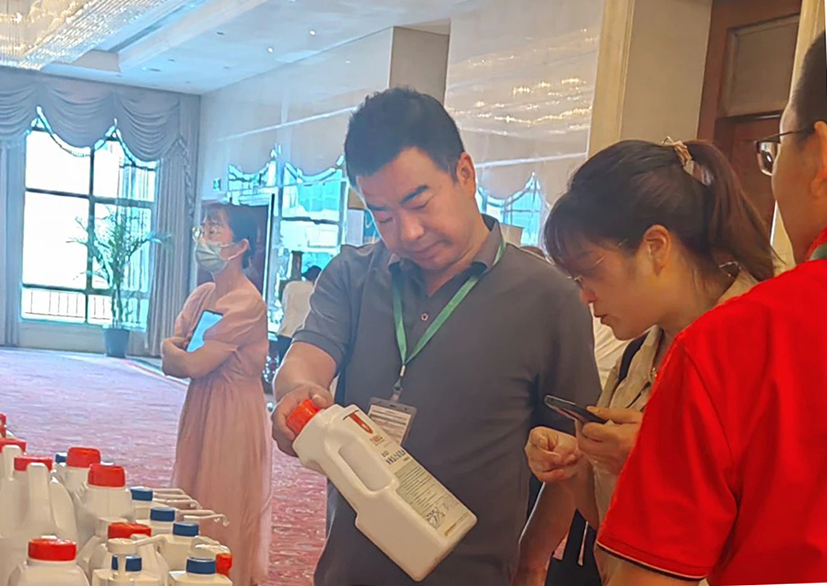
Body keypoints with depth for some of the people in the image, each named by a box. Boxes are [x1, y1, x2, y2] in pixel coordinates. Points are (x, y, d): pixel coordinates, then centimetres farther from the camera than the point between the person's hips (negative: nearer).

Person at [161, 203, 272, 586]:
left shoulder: (247, 303, -18)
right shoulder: (202, 296, 9)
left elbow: (192, 365, -21)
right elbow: (170, 364, 4)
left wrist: (175, 351, -2)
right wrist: (195, 354, -15)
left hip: (233, 415, -9)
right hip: (199, 409, 9)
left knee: (224, 519, 1)